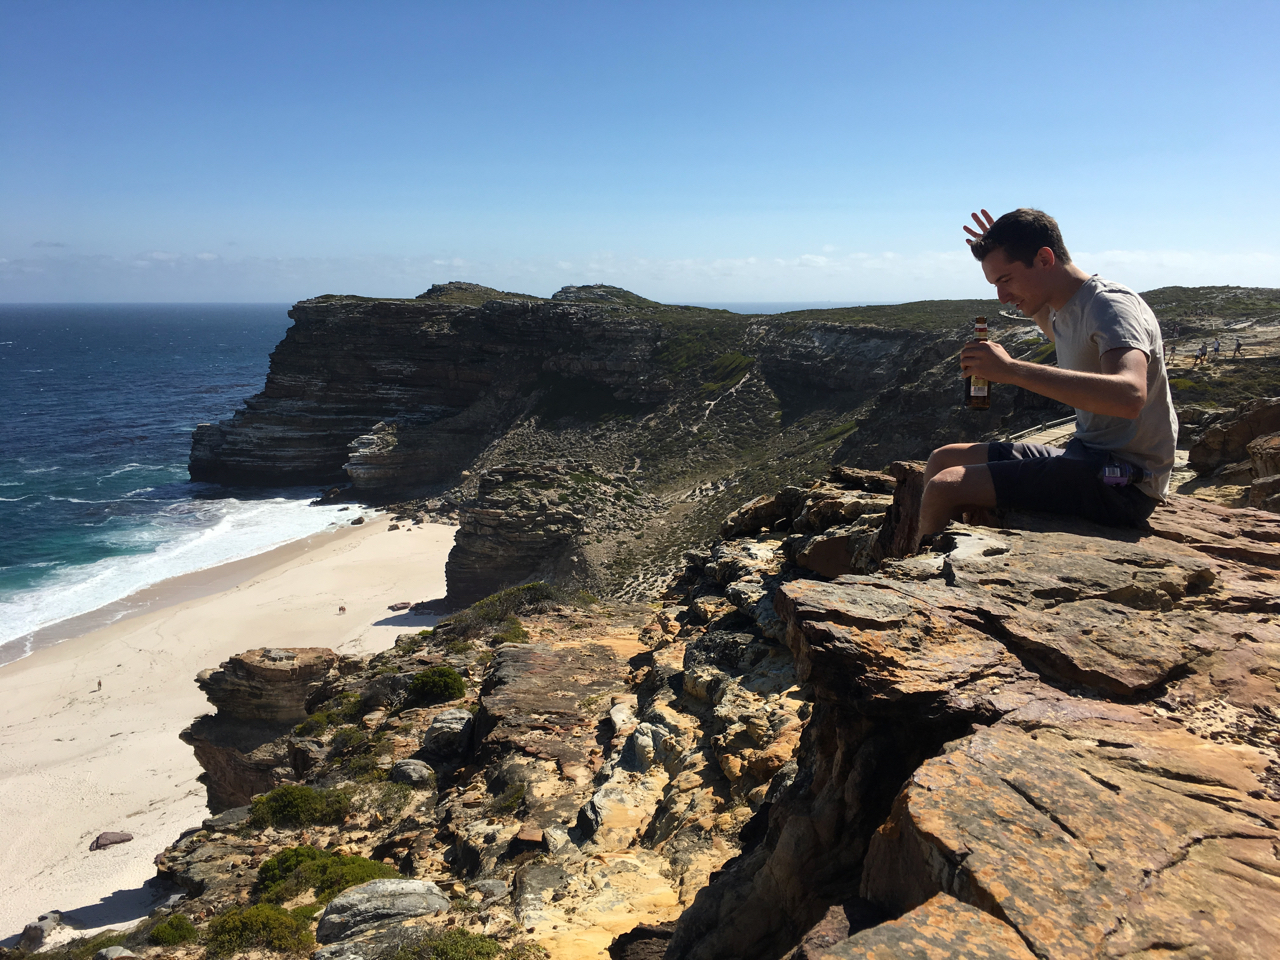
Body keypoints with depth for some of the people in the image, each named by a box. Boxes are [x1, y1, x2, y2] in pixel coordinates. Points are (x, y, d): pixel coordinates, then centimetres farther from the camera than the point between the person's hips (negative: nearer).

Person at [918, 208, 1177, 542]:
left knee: (945, 489, -21)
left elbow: (1130, 396, -36)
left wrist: (1012, 369, -38)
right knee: (943, 460, 11)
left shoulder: (1111, 305, -16)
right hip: (1083, 458, 10)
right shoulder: (1066, 308, 12)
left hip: (1123, 483, -10)